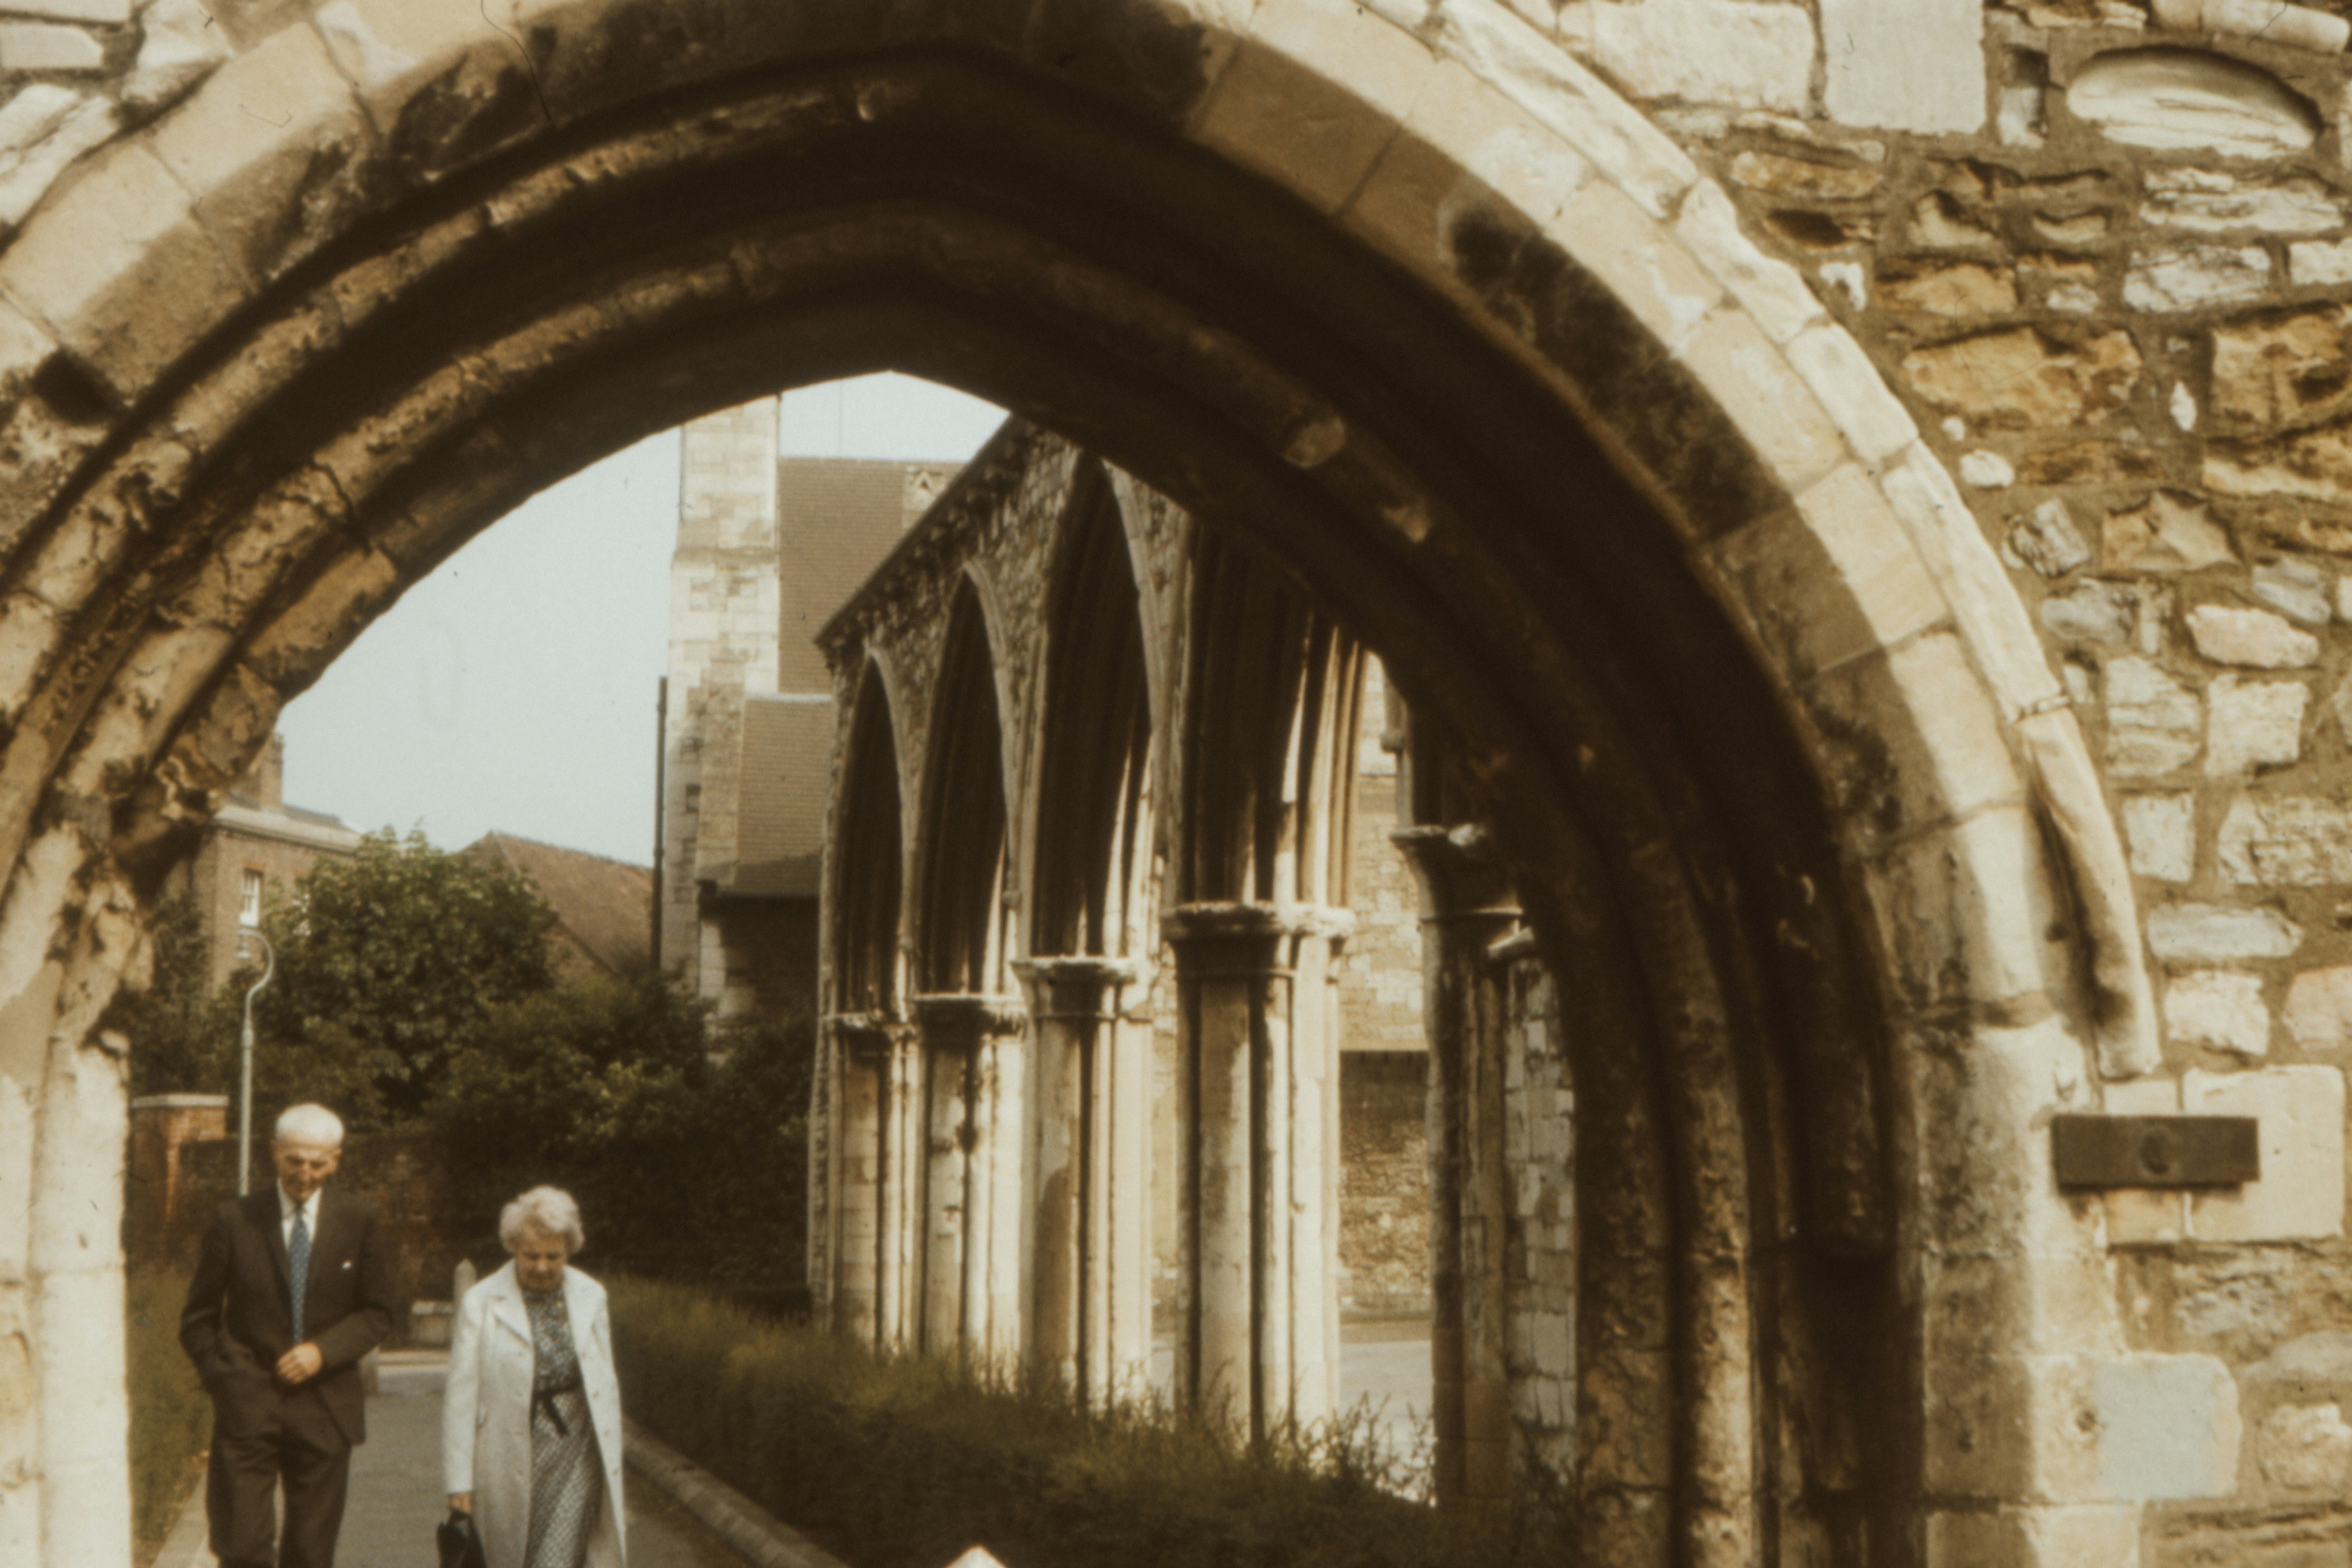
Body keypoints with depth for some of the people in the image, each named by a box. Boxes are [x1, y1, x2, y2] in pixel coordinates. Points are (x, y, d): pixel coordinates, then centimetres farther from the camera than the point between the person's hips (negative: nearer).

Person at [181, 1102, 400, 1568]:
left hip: (324, 1409, 1)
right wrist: (226, 1381, -3)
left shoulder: (359, 1220, 4)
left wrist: (324, 1351, -10)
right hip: (248, 1407, -1)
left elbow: (377, 1314, 6)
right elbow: (198, 1319, 8)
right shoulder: (236, 1219, 1)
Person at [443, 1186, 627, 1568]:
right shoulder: (480, 1303, -4)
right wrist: (460, 1482, -7)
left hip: (576, 1458, 1)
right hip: (511, 1461, -1)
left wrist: (612, 1462, 9)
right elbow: (460, 1397, -4)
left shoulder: (591, 1297, 6)